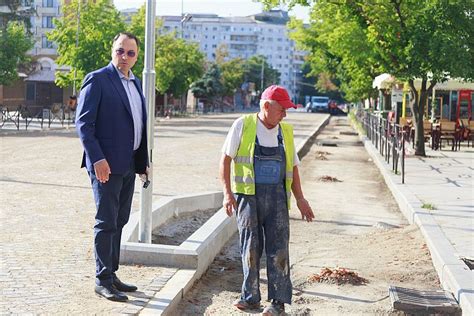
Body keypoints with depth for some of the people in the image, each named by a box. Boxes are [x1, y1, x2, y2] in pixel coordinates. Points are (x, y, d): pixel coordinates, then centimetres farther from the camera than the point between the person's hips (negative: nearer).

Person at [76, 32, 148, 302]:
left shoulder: (135, 83, 16)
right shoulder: (97, 80, -7)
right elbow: (83, 123, -12)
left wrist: (144, 161, 15)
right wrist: (97, 158, -21)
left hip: (129, 165, 8)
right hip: (106, 164, -8)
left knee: (119, 221, 12)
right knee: (106, 222, -4)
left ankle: (111, 274, 21)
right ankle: (103, 280, 4)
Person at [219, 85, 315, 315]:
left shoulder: (285, 131, 13)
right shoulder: (243, 126, 1)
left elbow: (293, 166, 18)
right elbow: (226, 159, 1)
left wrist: (300, 198, 11)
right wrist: (227, 192, -8)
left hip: (276, 196, 2)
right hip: (248, 194, -2)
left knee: (278, 247, -3)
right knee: (251, 246, 1)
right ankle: (250, 297, 13)